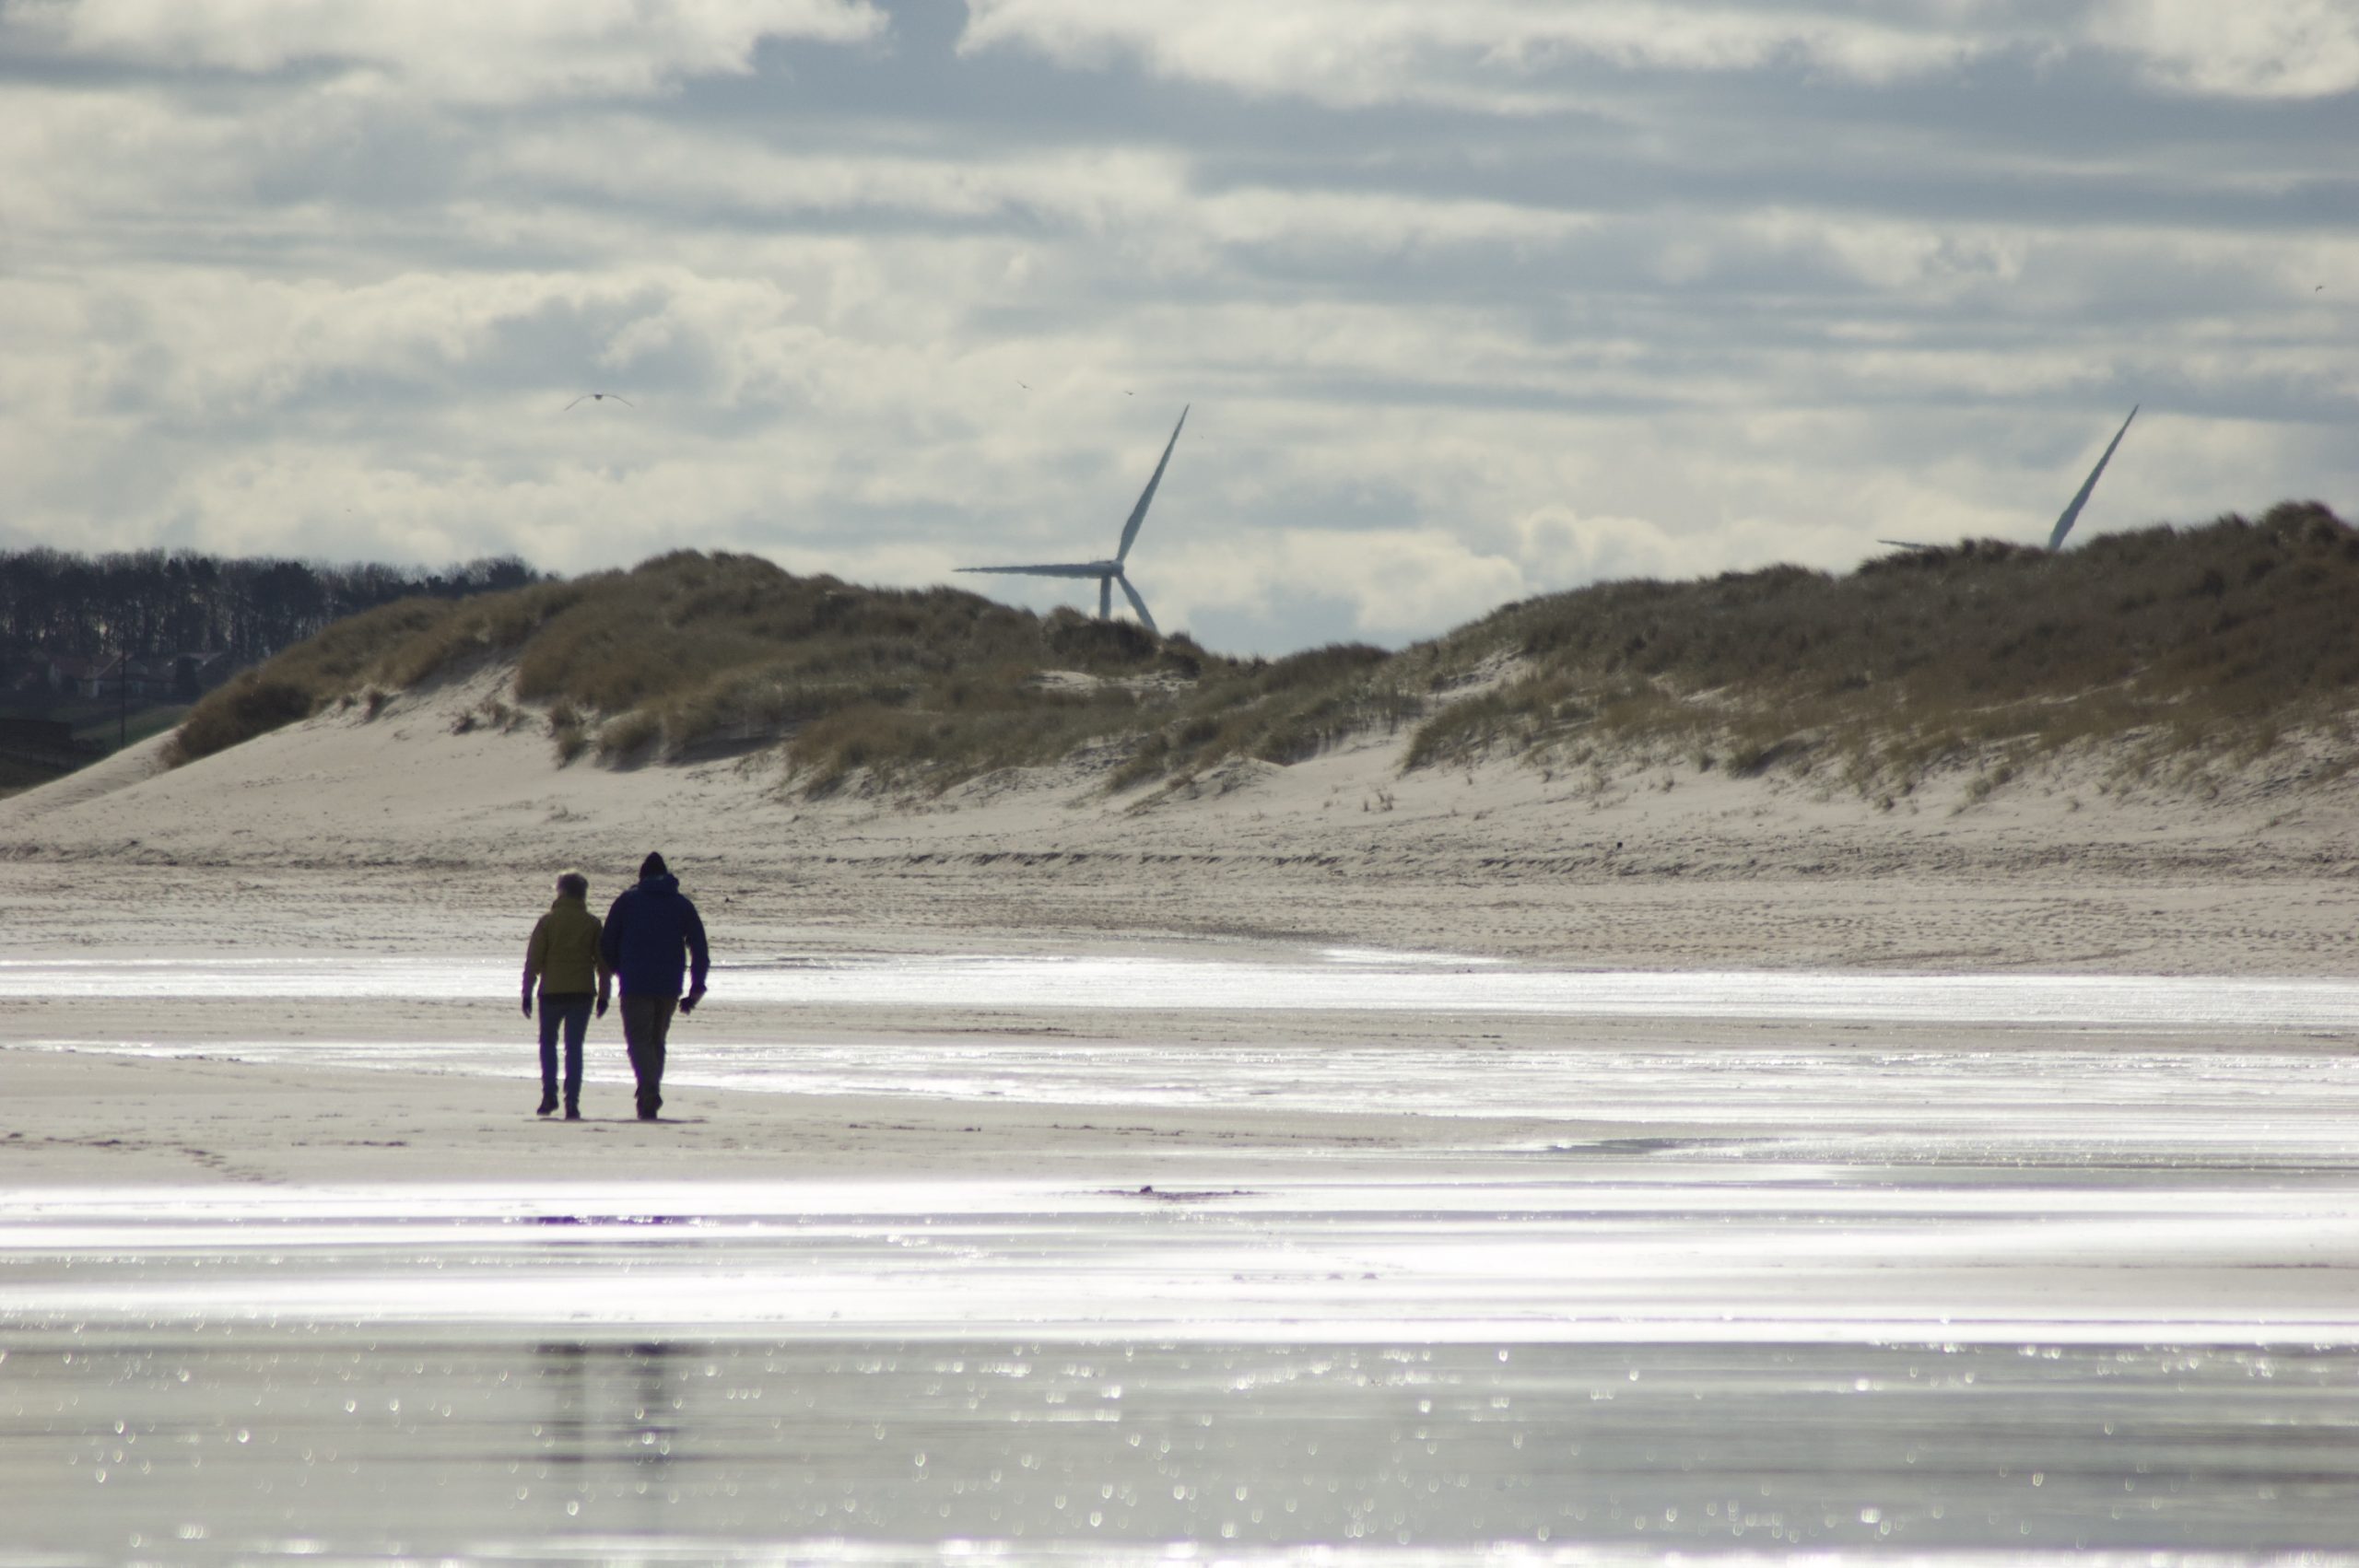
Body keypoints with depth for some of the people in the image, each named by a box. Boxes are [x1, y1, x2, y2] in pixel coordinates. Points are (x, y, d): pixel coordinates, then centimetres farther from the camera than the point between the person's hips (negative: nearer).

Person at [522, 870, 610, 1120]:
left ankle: (549, 1094, 2)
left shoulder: (548, 921, -2)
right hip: (582, 993, 1)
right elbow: (603, 961, 5)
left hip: (552, 991, -1)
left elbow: (533, 959, -3)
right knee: (574, 1046, 5)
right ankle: (572, 1102, -3)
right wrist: (604, 995, 11)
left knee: (548, 1042, 16)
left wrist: (527, 993, 3)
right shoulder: (592, 924, 3)